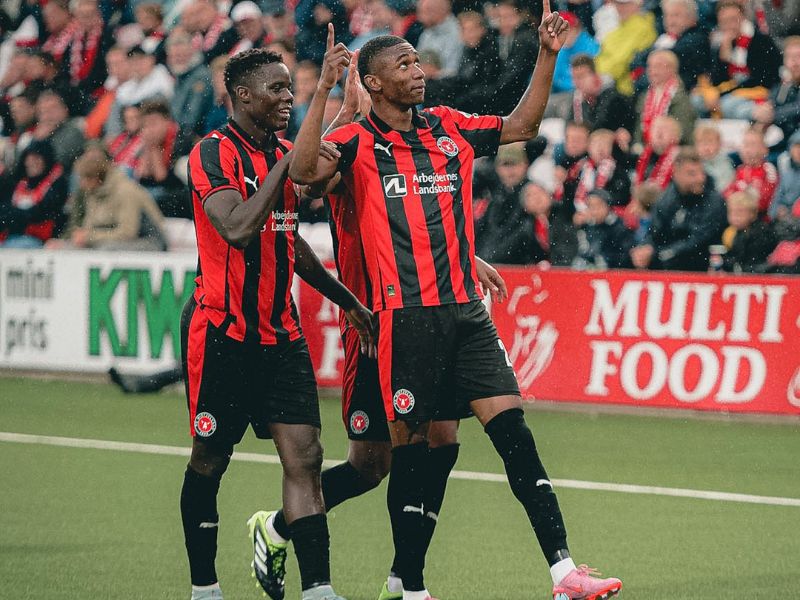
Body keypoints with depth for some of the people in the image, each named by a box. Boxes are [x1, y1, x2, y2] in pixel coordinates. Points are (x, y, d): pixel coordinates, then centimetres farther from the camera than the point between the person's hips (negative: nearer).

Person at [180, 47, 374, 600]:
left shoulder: (284, 154, 12)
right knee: (210, 460, 5)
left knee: (304, 456, -6)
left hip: (281, 332, 6)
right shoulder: (214, 153, -11)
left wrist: (346, 299, 28)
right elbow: (237, 229, -27)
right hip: (222, 332, -6)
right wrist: (285, 167, -23)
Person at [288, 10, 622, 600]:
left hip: (467, 311, 4)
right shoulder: (359, 142, -1)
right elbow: (304, 170, -19)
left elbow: (522, 126, 23)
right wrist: (323, 90, -24)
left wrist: (547, 56, 13)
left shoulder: (449, 127, 14)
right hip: (407, 317, -4)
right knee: (411, 452, 1)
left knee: (513, 431, -5)